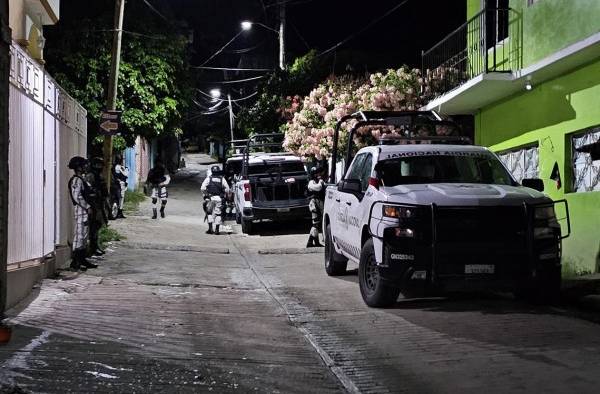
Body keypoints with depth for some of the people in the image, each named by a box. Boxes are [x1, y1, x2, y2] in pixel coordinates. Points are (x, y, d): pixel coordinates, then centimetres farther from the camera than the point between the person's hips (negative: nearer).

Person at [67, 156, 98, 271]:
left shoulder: (81, 179, 18)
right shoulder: (77, 180, -13)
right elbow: (77, 197, -21)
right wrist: (88, 207, -19)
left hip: (84, 210, 11)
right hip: (81, 210, -11)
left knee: (84, 236, 14)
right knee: (79, 236, -10)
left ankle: (82, 260, 21)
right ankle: (75, 263, -9)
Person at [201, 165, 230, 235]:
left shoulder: (208, 178, 5)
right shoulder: (222, 179, 9)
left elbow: (202, 188, -3)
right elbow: (227, 189, 4)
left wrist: (205, 193, 13)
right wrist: (223, 193, 21)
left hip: (210, 198, -1)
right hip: (219, 198, 1)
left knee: (209, 212, 9)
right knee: (218, 213, 6)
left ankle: (210, 228, 0)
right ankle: (217, 229, 3)